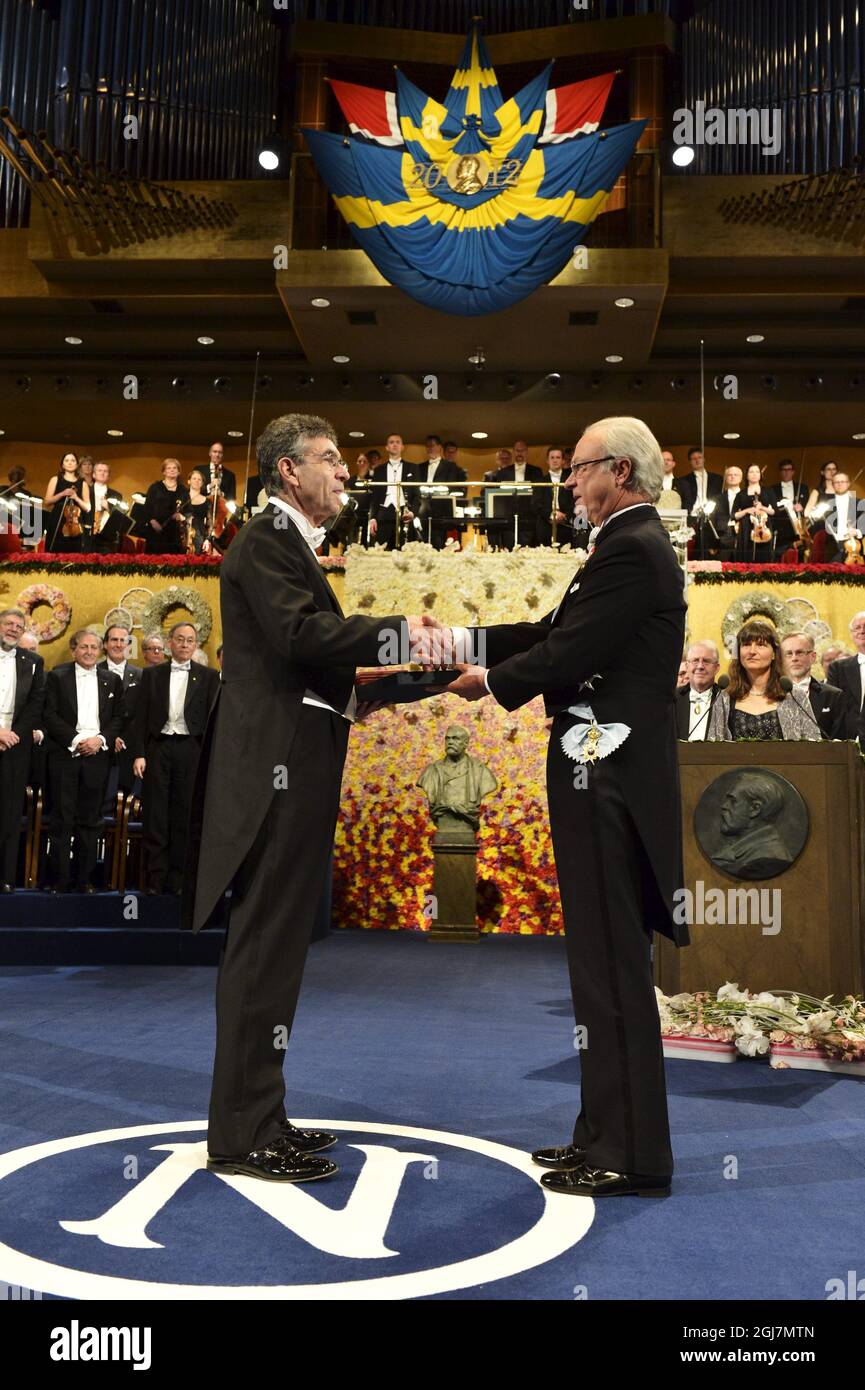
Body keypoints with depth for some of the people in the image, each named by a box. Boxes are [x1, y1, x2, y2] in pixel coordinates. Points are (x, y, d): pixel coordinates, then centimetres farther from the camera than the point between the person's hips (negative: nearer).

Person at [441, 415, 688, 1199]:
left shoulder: (632, 550, -15)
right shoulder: (634, 545, 17)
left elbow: (565, 655, -19)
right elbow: (555, 633, 16)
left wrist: (489, 683, -2)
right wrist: (461, 641, 11)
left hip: (611, 781, -10)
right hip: (606, 776, 10)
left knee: (614, 965, -3)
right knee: (607, 960, 15)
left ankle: (632, 1154, 9)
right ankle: (608, 1133, 28)